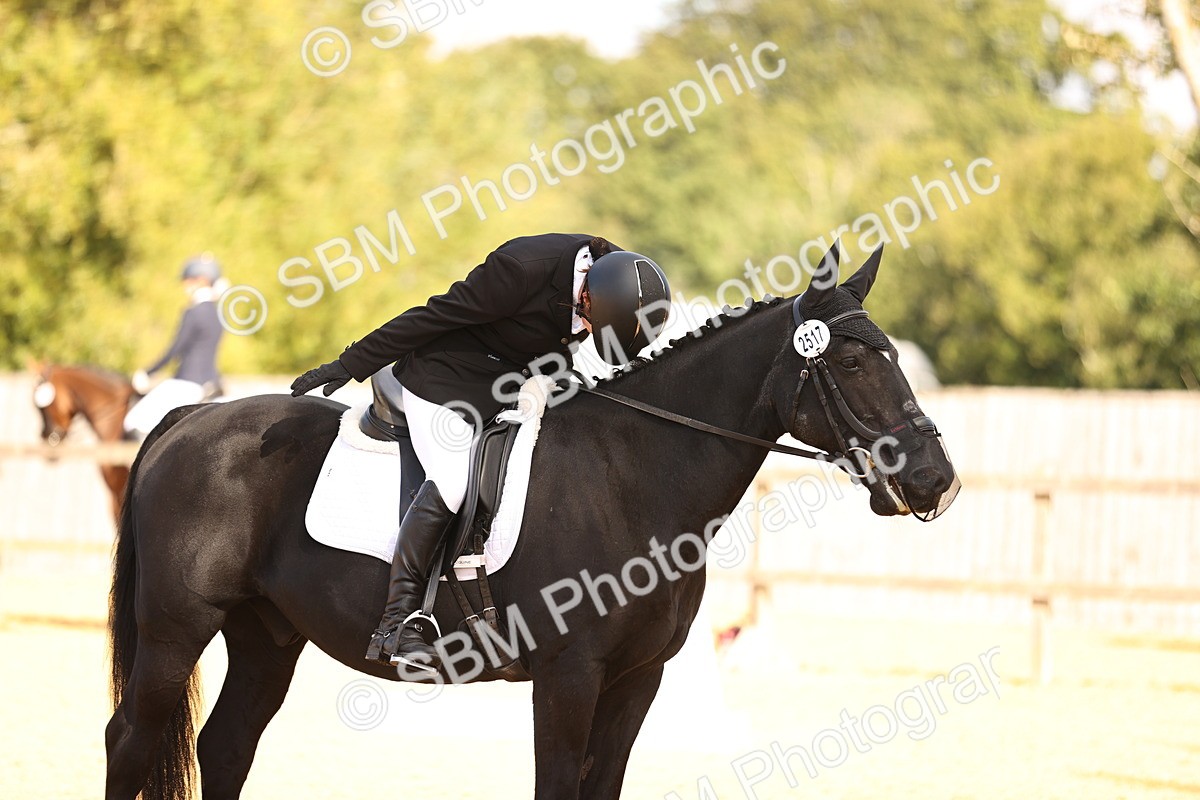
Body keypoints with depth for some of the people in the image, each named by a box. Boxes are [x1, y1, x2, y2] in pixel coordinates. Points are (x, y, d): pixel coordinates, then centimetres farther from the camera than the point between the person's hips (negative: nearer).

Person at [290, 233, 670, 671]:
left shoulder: (620, 277, -12)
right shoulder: (522, 270, -32)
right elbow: (432, 317, -23)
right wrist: (351, 366, -16)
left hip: (521, 379, 7)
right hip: (446, 377, -7)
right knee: (451, 483, -21)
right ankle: (396, 621, -20)